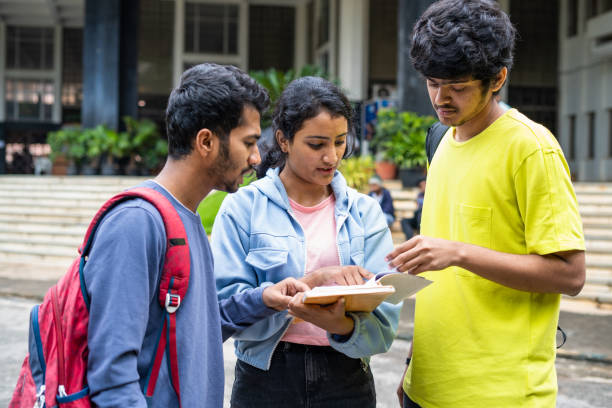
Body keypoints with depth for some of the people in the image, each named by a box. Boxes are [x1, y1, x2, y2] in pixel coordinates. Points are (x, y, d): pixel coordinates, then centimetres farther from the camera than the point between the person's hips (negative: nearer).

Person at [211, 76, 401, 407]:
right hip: (266, 379, -2)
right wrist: (311, 281, -24)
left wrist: (341, 325, -27)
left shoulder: (365, 212, 1)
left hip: (346, 381, 2)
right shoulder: (243, 207, -6)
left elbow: (383, 324, -7)